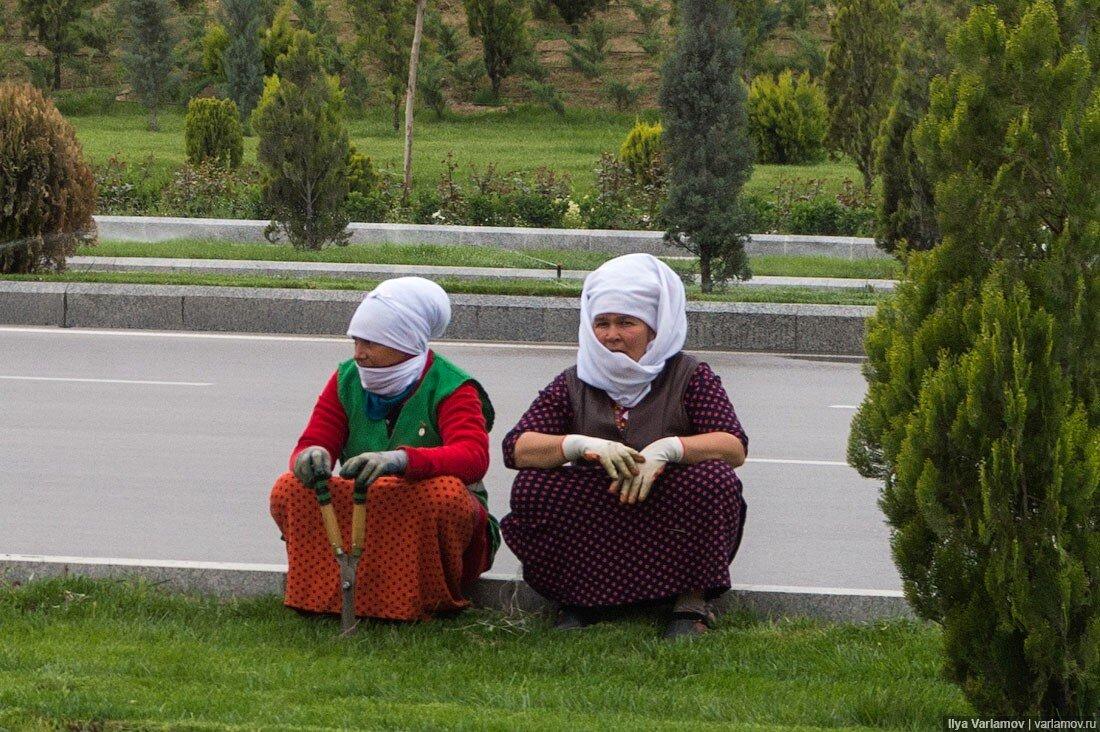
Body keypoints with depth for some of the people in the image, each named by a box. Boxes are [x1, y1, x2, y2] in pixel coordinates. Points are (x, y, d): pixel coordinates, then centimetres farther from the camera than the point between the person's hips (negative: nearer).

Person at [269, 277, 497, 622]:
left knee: (444, 493, -38)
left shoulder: (451, 389, -13)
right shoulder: (347, 380, 2)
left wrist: (402, 459, -50)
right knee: (289, 490, -21)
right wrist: (311, 456, -32)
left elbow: (474, 457, -31)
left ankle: (431, 599, -14)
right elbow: (313, 442, -3)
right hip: (360, 515, 3)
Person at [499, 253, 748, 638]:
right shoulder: (574, 384, 6)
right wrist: (583, 444, -26)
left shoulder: (688, 376, 2)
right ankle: (583, 597, -7)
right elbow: (515, 448, -7)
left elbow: (734, 446, -12)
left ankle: (692, 601, -15)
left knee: (714, 479, -29)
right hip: (591, 532, 1)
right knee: (531, 487, -22)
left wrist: (667, 449, -30)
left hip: (668, 529, -1)